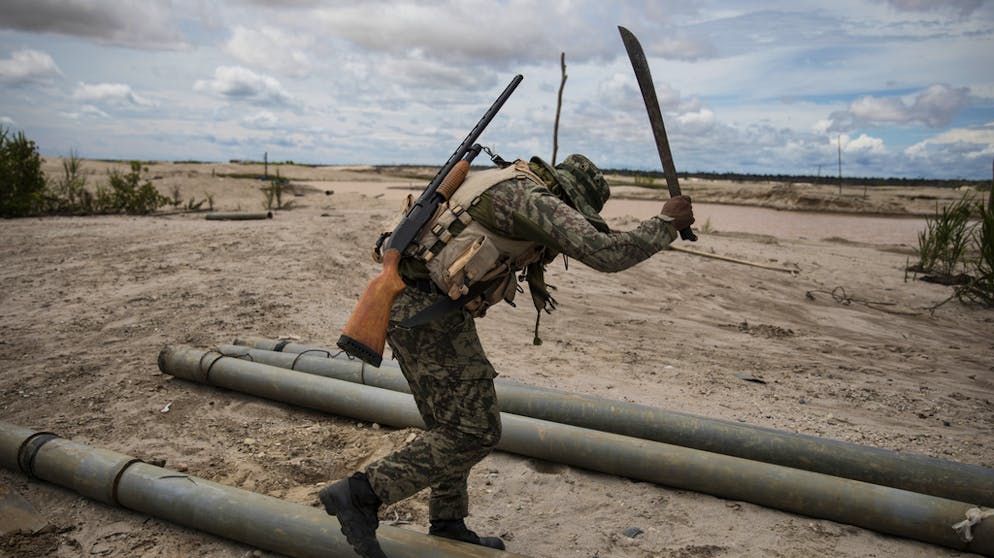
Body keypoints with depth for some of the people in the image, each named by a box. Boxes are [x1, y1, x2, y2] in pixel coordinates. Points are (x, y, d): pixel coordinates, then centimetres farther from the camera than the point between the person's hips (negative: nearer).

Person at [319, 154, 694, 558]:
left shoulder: (506, 185, 19)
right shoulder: (535, 198, -11)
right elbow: (606, 254, -17)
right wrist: (666, 222, -4)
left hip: (406, 303, 10)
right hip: (427, 315, -10)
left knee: (451, 426, 19)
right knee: (475, 431, -3)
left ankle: (447, 526, 31)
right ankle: (359, 494, -2)